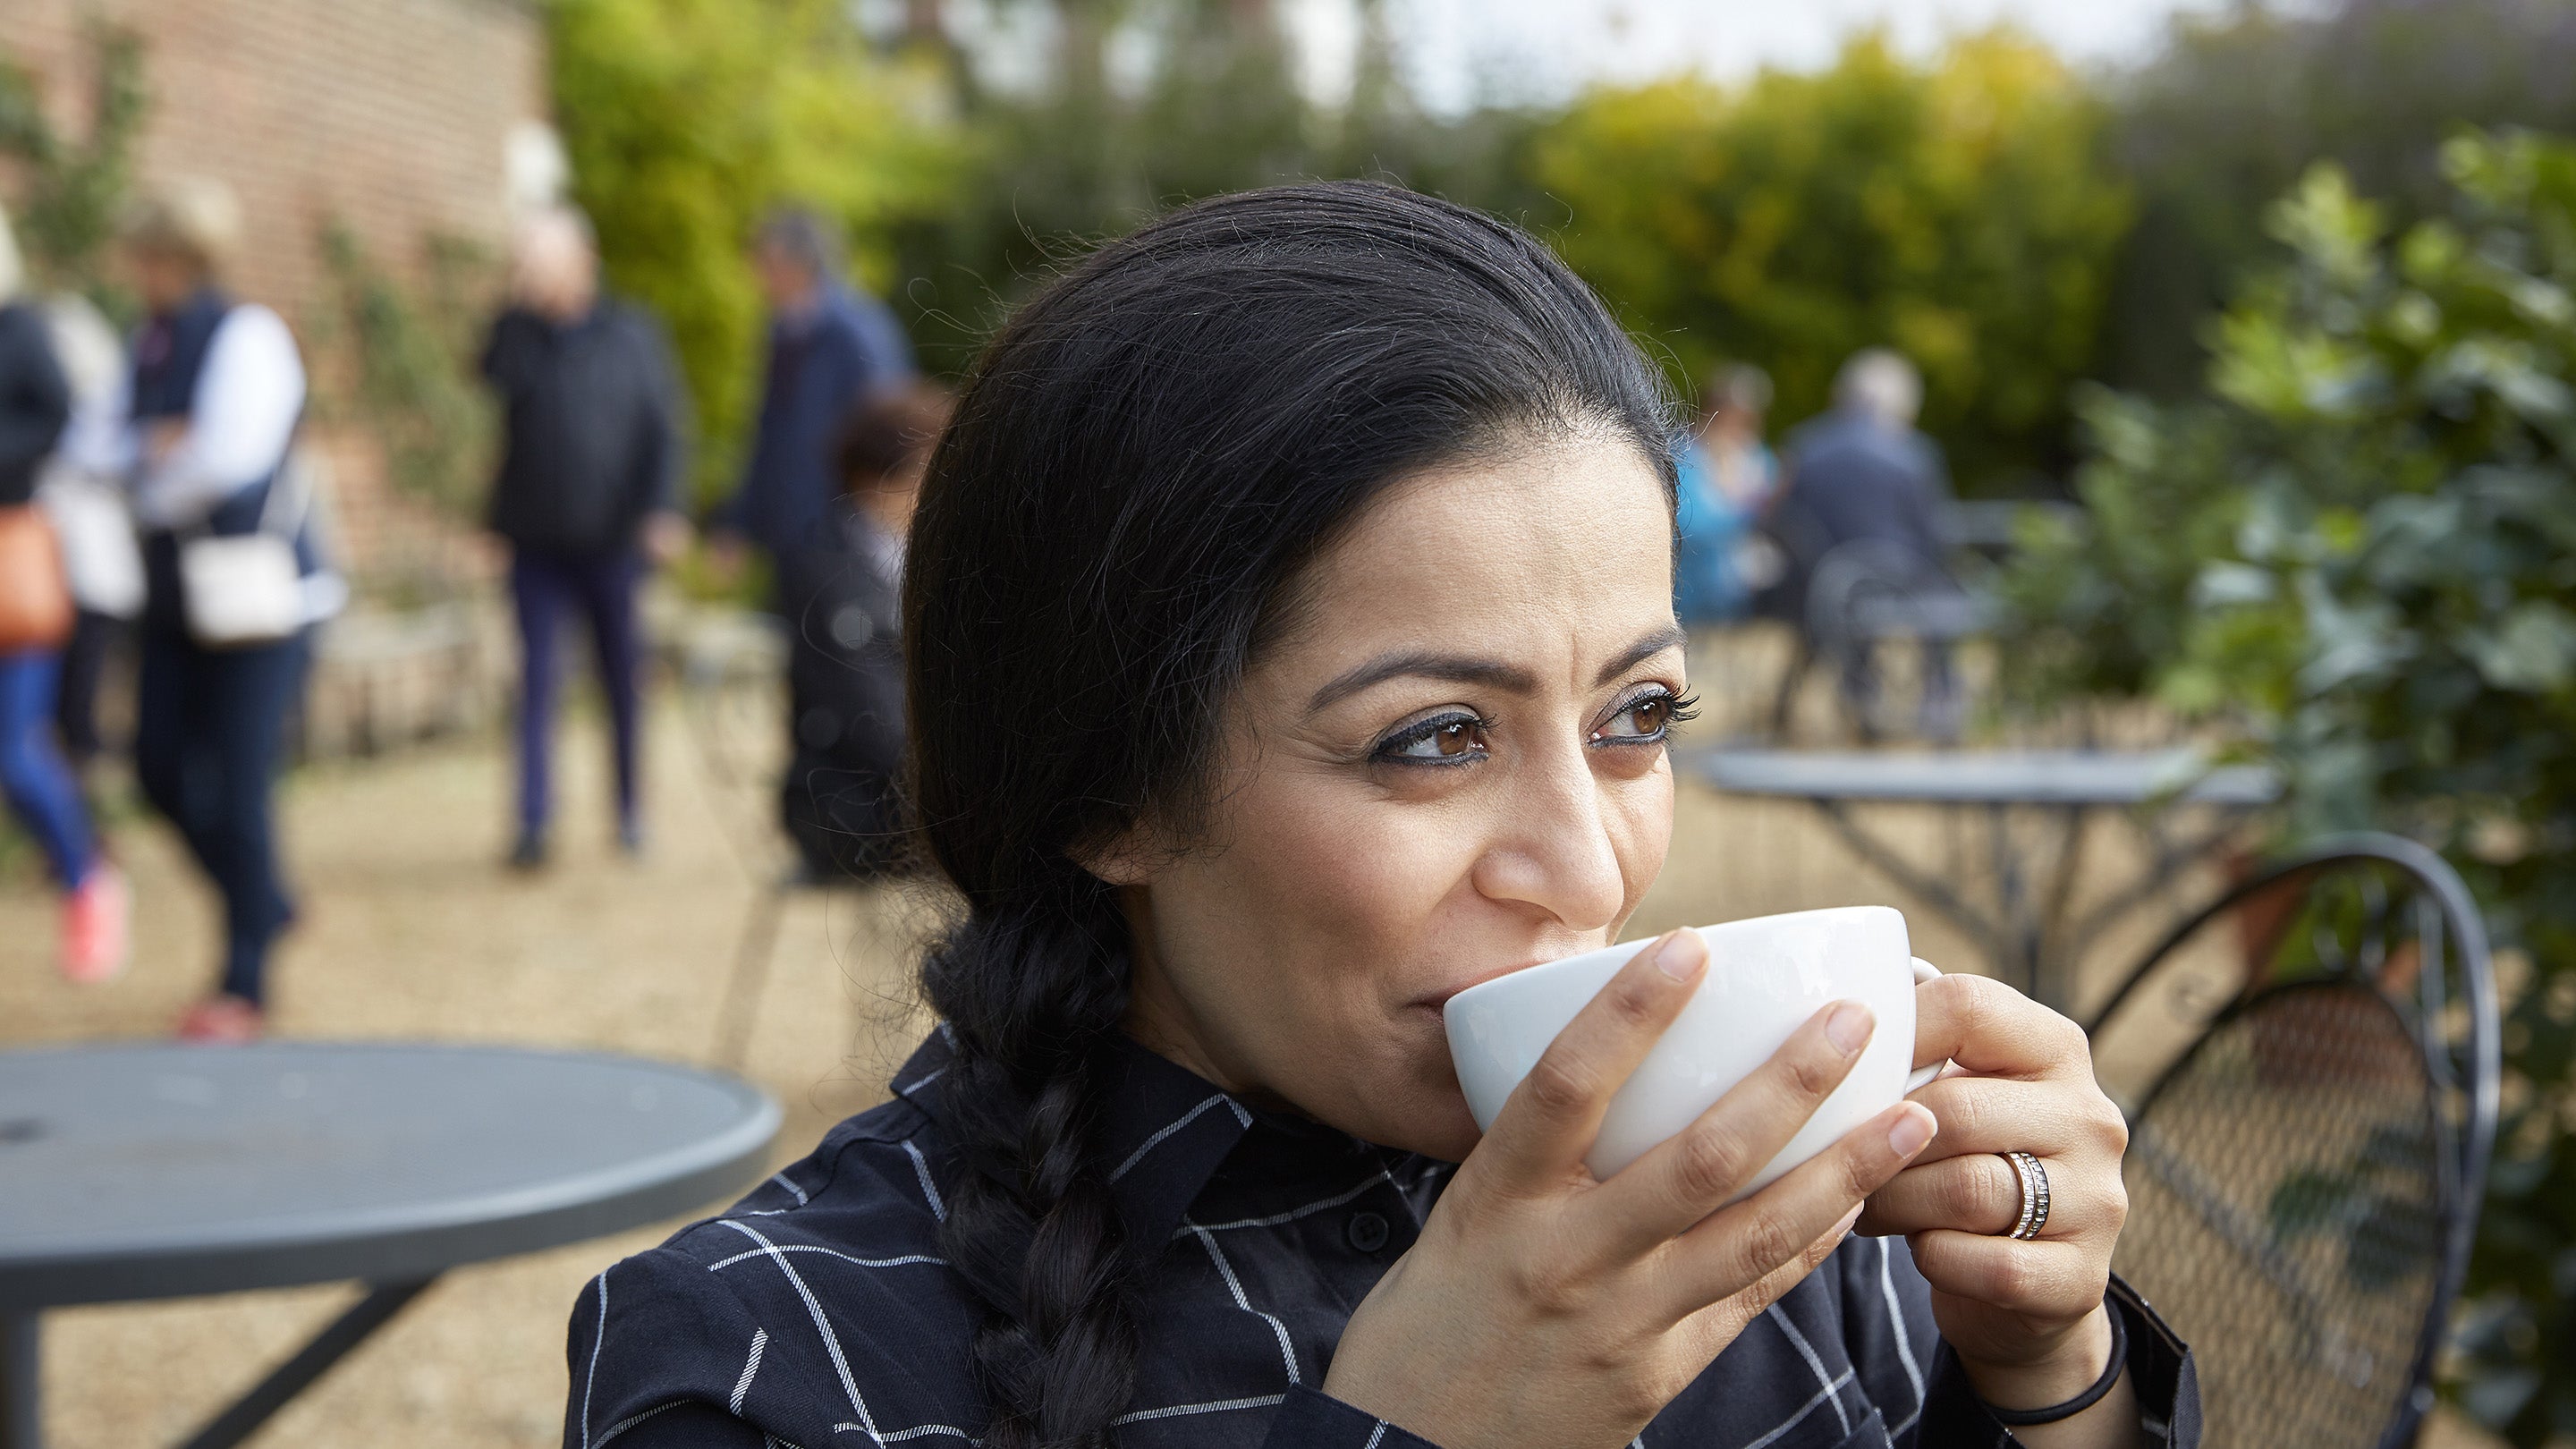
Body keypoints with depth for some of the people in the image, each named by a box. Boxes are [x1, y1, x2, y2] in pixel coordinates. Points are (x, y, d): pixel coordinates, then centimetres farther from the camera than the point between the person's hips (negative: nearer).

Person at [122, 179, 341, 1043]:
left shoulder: (247, 337, -14)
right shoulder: (149, 345, 9)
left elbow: (228, 459, -24)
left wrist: (157, 485, -6)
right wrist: (154, 454, -11)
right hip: (176, 595, 8)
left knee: (239, 788, -6)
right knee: (162, 768, 8)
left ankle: (244, 986, 5)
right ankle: (264, 906, 31)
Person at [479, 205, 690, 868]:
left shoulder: (631, 335, 3)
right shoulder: (519, 332, 4)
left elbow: (664, 430, 2)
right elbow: (494, 377, -18)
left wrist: (663, 511, -10)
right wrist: (520, 303, -24)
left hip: (612, 541, 0)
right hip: (537, 544, 0)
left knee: (622, 680, 9)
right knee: (537, 679, -5)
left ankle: (630, 809, 23)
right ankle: (533, 821, -5)